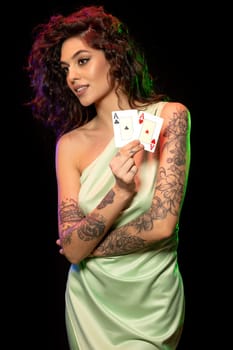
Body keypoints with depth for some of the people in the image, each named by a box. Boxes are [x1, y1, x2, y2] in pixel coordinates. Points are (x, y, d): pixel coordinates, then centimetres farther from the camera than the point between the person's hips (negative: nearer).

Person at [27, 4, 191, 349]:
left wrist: (89, 247, -8)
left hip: (152, 300, -2)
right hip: (89, 302, 3)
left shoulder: (169, 116, -12)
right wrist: (121, 192, -27)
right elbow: (71, 249, -13)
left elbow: (162, 224, -19)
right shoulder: (70, 144, -6)